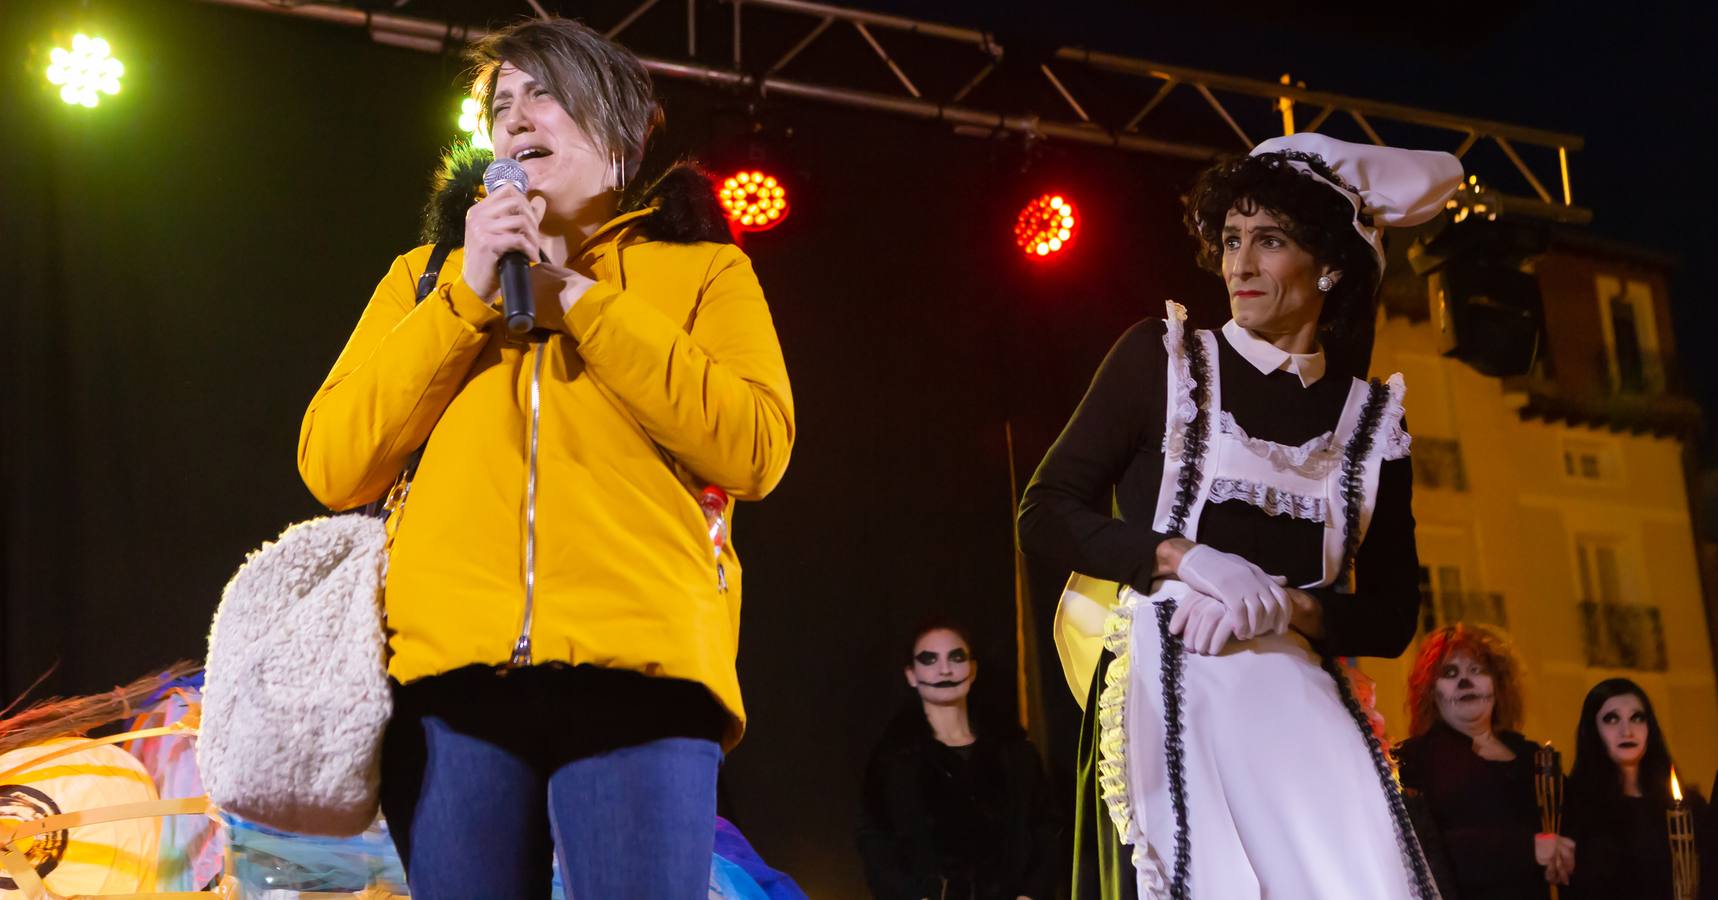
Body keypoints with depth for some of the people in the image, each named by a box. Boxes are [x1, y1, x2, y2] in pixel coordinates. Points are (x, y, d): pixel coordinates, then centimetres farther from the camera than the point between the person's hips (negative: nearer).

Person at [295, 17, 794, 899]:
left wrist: (577, 298, -2)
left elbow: (755, 450, -2)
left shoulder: (702, 268, 15)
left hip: (638, 665, -2)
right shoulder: (429, 274, 22)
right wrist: (466, 297, 1)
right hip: (451, 665, 2)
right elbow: (331, 467, 10)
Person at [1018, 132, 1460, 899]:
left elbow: (1390, 618, 11)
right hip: (1165, 689, -2)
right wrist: (1188, 560, -12)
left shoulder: (1371, 420, 12)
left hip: (1297, 700, 3)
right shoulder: (1160, 359, 6)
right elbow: (1044, 516, 1)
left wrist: (1283, 606, -9)